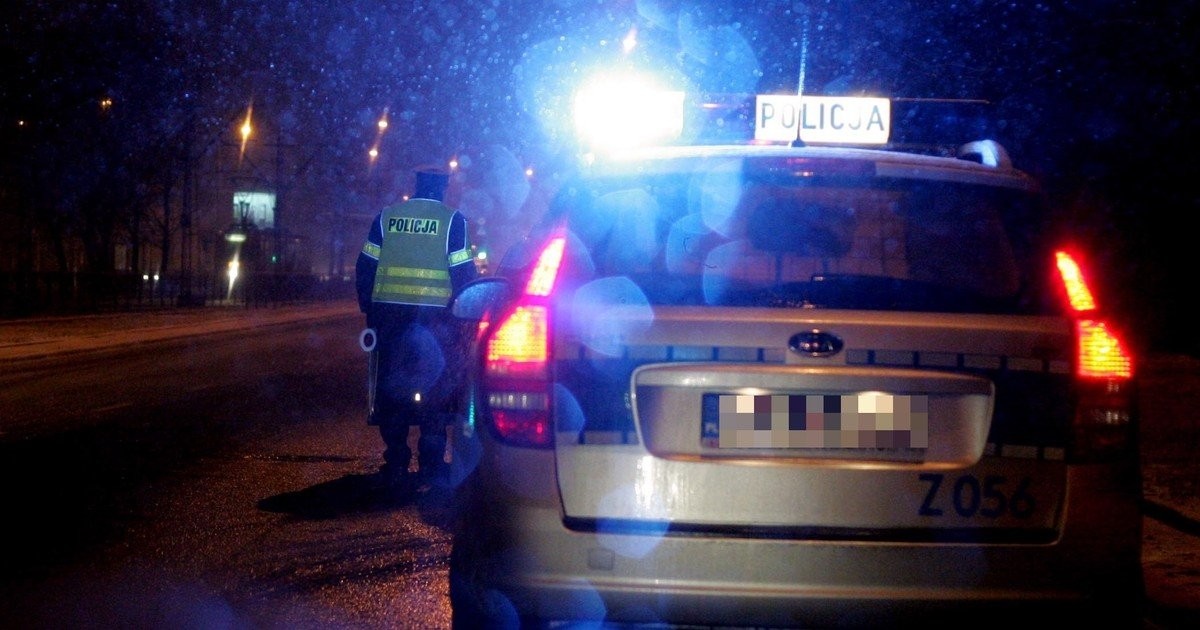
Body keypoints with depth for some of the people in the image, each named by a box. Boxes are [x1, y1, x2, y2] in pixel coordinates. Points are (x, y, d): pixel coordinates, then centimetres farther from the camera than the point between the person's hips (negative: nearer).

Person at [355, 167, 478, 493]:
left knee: (391, 385, 10)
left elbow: (365, 267, 7)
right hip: (435, 316, -2)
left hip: (389, 314, 2)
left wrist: (369, 308, 14)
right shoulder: (452, 220, -1)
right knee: (435, 391, 5)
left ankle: (396, 463, 9)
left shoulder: (387, 216, 7)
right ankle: (430, 464, 2)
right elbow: (463, 272, -5)